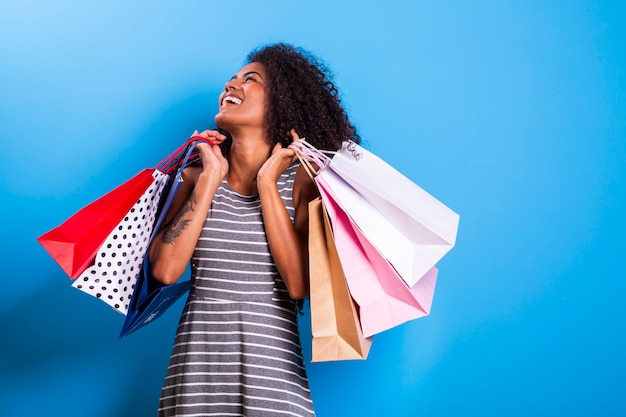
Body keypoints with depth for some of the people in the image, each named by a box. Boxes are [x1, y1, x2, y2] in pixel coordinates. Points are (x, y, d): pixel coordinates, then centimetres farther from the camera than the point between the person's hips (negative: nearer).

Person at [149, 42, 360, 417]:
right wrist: (211, 177, -5)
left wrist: (267, 183, -10)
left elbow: (299, 284, -14)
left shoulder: (301, 178, -1)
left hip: (271, 367, -2)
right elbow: (165, 270, -8)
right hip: (196, 367, 2)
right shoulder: (197, 178, 6)